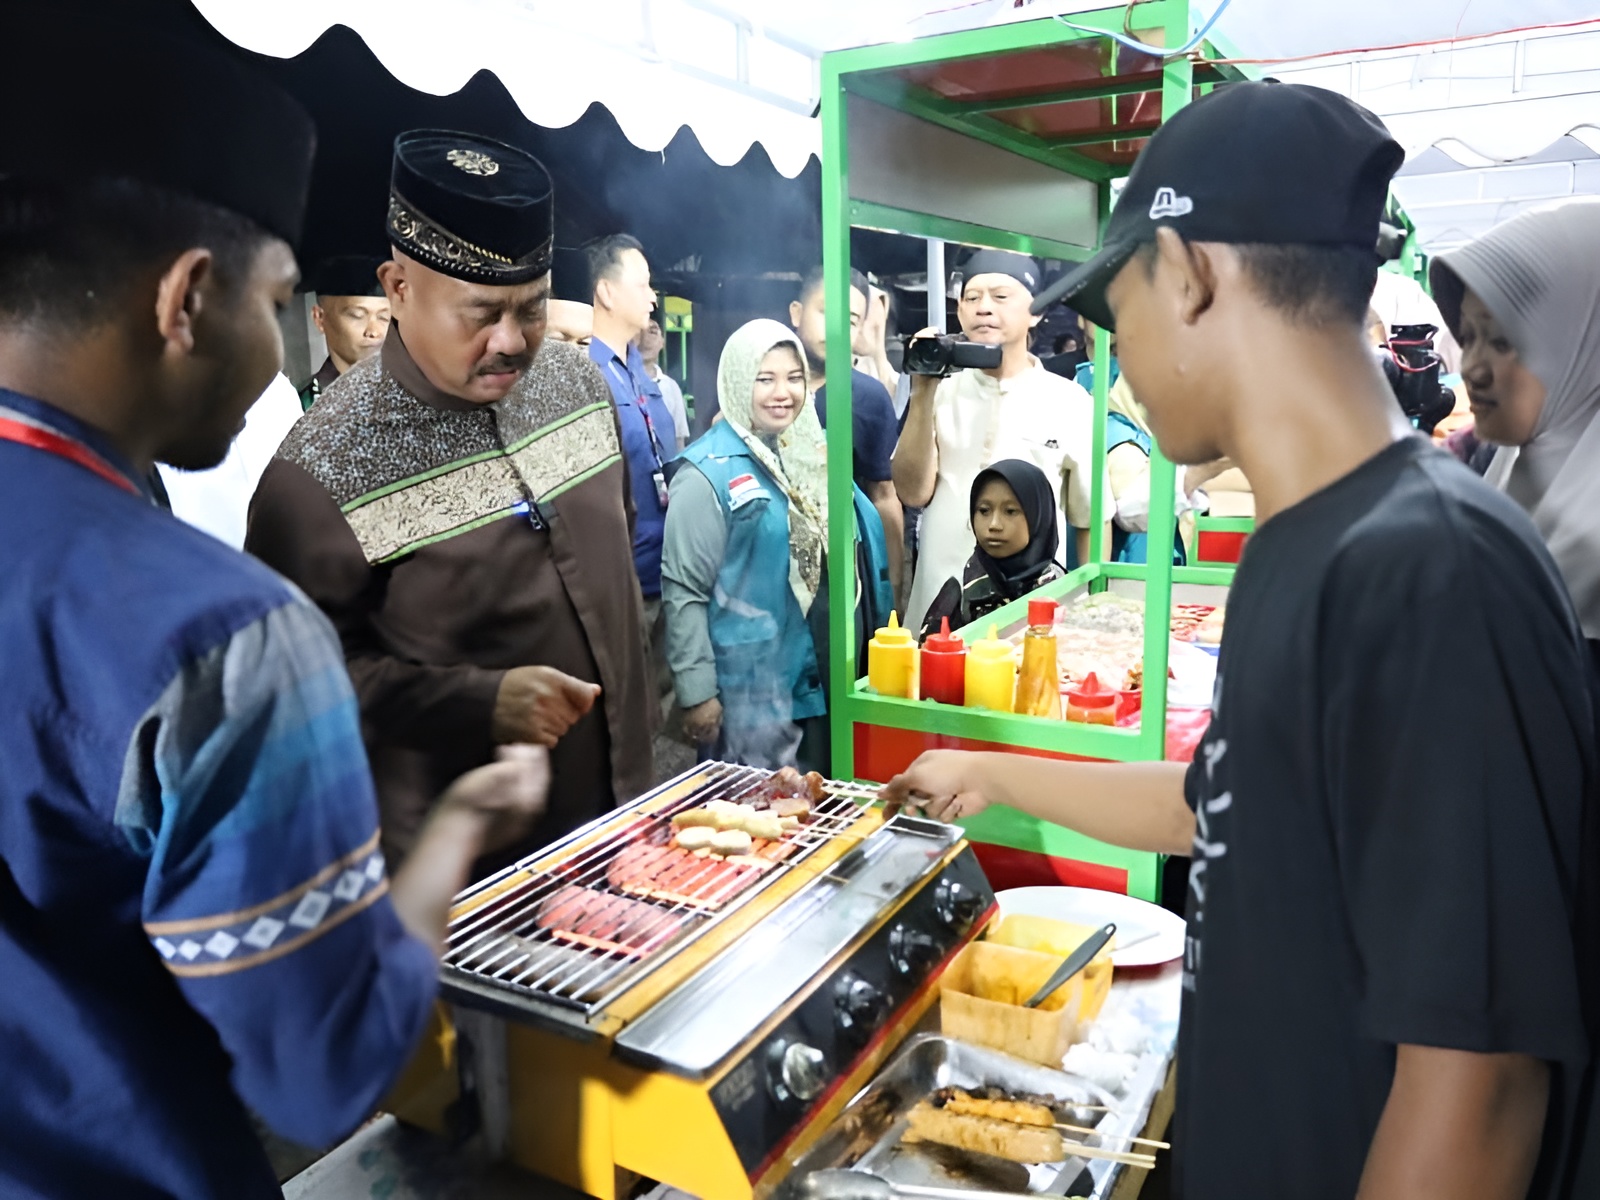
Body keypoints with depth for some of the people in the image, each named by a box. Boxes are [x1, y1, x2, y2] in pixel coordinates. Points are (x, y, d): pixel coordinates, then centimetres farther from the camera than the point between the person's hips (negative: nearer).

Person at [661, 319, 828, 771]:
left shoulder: (809, 455, 8)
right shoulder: (709, 474, -12)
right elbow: (683, 590, -13)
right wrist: (697, 692, -15)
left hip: (816, 677, 6)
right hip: (747, 688, -6)